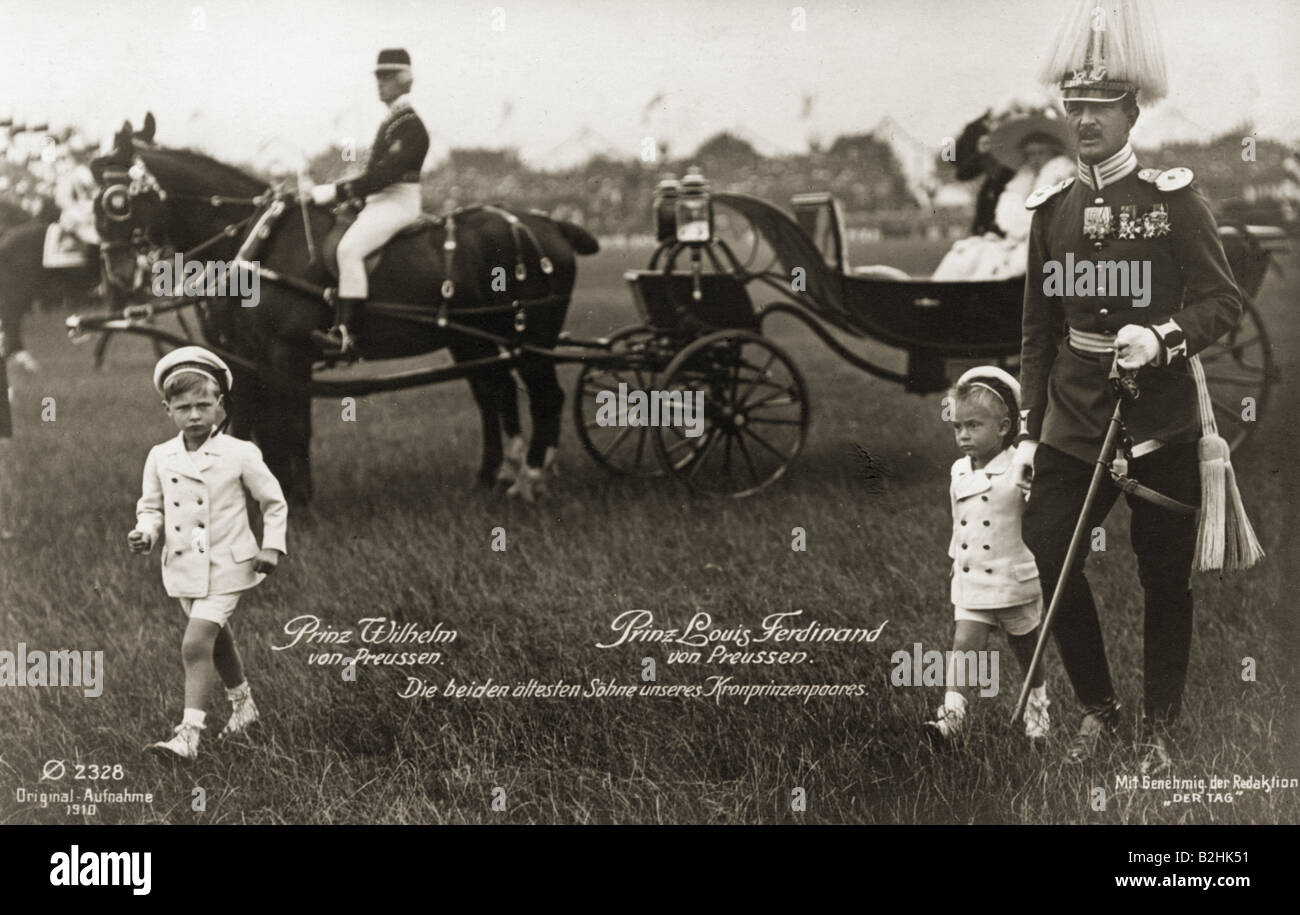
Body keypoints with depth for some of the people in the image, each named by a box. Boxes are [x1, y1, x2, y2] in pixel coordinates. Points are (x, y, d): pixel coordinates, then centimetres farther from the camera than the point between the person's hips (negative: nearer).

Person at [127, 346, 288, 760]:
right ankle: (243, 705, 43)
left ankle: (189, 733, -12)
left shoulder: (240, 454, -10)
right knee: (218, 642, 21)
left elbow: (274, 502, 1)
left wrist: (272, 546, -8)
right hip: (183, 567, 5)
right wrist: (146, 532, -10)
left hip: (225, 566, -5)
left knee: (196, 644, -15)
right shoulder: (160, 458, 1)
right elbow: (151, 506, 10)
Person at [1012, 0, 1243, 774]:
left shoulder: (1175, 199, -5)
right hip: (1073, 420, 3)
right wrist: (1029, 432, 8)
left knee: (1166, 577, 4)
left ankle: (1161, 728, 21)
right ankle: (1098, 708, 14)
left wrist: (1161, 337, -24)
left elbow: (1225, 302, -5)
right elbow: (1038, 331, 11)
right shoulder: (1053, 208, 6)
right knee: (1047, 552, -6)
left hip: (1161, 420, -3)